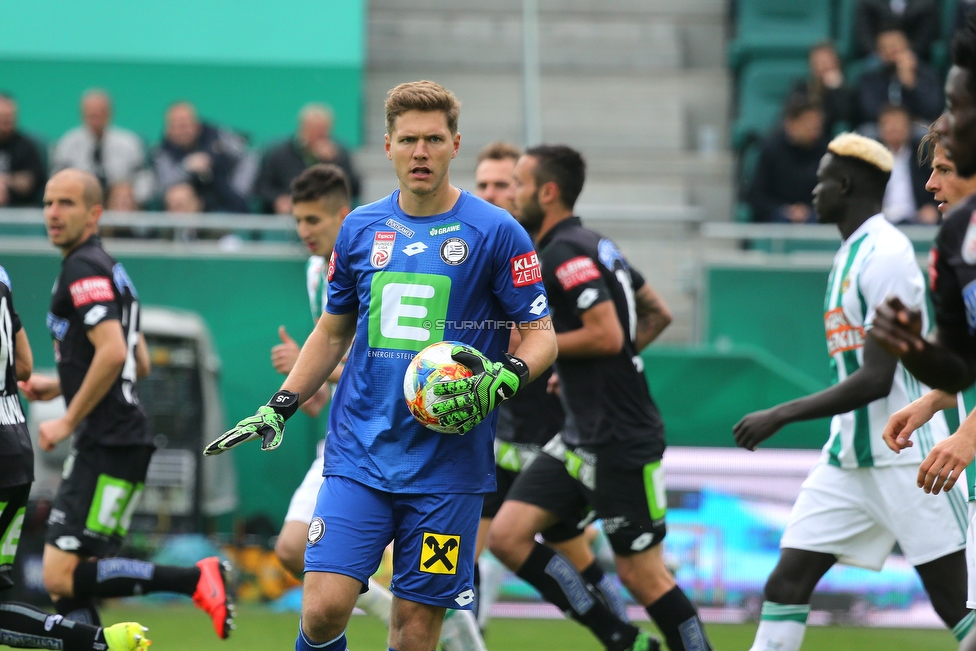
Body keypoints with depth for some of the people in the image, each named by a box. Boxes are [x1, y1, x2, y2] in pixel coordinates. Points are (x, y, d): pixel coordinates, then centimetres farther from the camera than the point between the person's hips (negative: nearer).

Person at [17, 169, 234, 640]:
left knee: (61, 578, -16)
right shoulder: (109, 268, 21)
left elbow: (113, 352, -23)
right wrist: (61, 386, 26)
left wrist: (69, 421, -15)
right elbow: (139, 362, 28)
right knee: (65, 585, 8)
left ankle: (196, 580, -18)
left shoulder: (83, 269, -10)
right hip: (113, 443, 10)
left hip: (108, 447, -10)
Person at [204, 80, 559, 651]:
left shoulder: (496, 233, -2)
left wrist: (505, 379, -20)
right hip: (358, 456, 2)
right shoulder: (361, 229, 10)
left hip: (447, 467, -2)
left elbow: (542, 336, 0)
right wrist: (280, 407, 12)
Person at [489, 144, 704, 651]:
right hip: (582, 438, 10)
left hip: (622, 442, -10)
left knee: (642, 576, -4)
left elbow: (607, 334, -25)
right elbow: (657, 315, 20)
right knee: (506, 536, 3)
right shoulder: (592, 246, 14)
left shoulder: (565, 254, -15)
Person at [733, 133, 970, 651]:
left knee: (956, 603, -6)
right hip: (849, 454, 9)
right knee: (786, 583, 0)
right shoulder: (850, 253, 14)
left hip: (903, 457, -9)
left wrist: (780, 416, -18)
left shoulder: (884, 255, -15)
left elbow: (876, 379, -20)